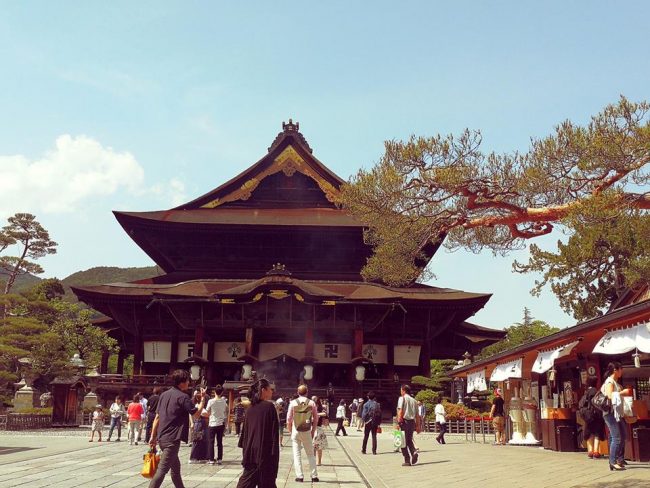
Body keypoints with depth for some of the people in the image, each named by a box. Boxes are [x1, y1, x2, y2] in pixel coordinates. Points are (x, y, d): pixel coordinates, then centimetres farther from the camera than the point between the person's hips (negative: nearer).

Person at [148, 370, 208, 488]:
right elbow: (196, 415, -11)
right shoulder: (183, 397, -11)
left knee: (175, 467, 20)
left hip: (162, 438, 9)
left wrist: (153, 436, 15)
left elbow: (157, 417, 12)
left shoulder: (164, 395, 11)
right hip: (172, 439, -9)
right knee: (162, 470, -9)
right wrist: (203, 398, -1)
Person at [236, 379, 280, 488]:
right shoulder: (269, 406, -12)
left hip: (251, 450, 6)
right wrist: (274, 452, -9)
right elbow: (274, 430, -13)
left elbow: (245, 429, 10)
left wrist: (245, 447, 17)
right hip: (265, 451, -6)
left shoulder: (251, 408, 6)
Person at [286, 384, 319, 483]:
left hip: (296, 431, -1)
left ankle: (299, 476, 3)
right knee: (310, 454, 11)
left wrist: (290, 431, 9)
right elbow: (316, 419, 2)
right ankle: (314, 476, 10)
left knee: (297, 454, 5)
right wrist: (313, 431, 12)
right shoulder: (311, 403, -2)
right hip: (307, 432, 1)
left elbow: (289, 419, -2)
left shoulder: (293, 403, -5)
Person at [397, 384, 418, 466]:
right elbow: (417, 414, 12)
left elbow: (400, 411, -14)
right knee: (409, 440, 17)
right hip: (412, 422, 5)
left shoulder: (402, 398, -4)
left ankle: (407, 460, 3)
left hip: (404, 421, -5)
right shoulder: (414, 400, 12)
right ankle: (414, 452, -9)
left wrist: (399, 422, -15)